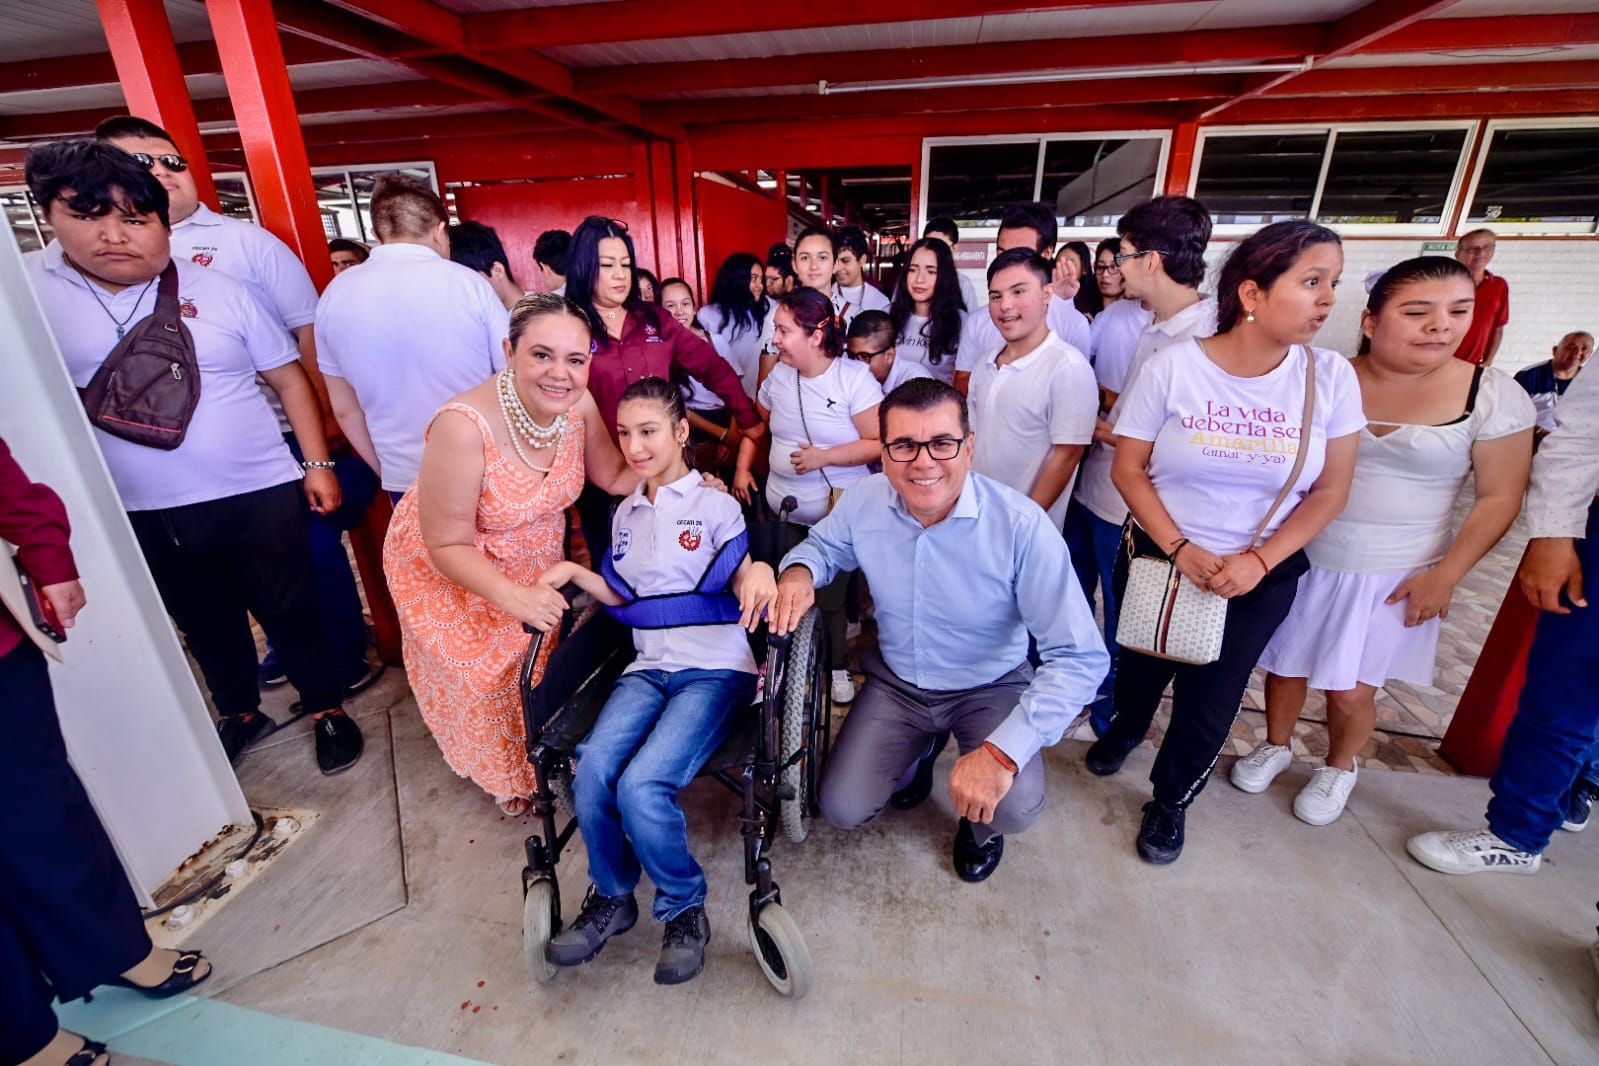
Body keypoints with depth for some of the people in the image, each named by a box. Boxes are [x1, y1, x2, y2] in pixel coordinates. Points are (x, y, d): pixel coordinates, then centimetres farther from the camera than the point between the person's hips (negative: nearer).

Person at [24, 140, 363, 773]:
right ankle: (239, 713, 41)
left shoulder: (219, 291, -2)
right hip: (145, 517, 2)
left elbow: (288, 377, 2)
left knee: (289, 612, 9)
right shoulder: (25, 291, 0)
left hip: (260, 495, -2)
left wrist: (317, 464, -2)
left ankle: (328, 708, 28)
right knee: (205, 625, 19)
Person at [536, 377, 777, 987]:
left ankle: (684, 909, 5)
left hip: (715, 669, -5)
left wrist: (760, 572, -28)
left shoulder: (715, 505, 1)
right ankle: (611, 897, 9)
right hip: (648, 668, 5)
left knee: (641, 786, -25)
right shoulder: (626, 514, 18)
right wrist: (575, 573, 5)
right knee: (591, 772, -21)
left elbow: (741, 587, -5)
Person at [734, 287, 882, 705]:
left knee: (829, 598, 7)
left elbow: (880, 443, -15)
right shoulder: (778, 376, 4)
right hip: (782, 512, 5)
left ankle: (836, 666, 33)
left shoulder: (855, 378, -12)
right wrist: (742, 469, 7)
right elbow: (755, 426, 18)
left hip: (837, 514, -4)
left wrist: (823, 456, -20)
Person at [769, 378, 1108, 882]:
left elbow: (1080, 658, -26)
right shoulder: (864, 502, -17)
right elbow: (823, 544, 7)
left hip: (991, 689, -2)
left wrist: (1003, 752, -35)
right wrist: (799, 571, -19)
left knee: (1013, 809, -26)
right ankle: (920, 748, 28)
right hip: (896, 682, 3)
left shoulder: (1022, 526, -28)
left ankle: (980, 825, 15)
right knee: (841, 810, -4)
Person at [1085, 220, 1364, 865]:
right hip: (1158, 556, -1)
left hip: (1262, 575, 1)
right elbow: (1129, 469, -11)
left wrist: (1257, 561, -15)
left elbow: (1330, 490, -3)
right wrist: (1181, 551, -18)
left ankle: (1171, 801, 37)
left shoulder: (1330, 376, -8)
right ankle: (1127, 726, 54)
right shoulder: (1172, 365, -14)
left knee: (1210, 699, 11)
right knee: (1141, 665, 19)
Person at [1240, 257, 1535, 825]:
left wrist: (1445, 574, -9)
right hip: (1301, 559, 1)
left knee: (1351, 691, 6)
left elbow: (1498, 498, -3)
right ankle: (1275, 746, 41)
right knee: (1285, 666, 14)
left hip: (1393, 575, -1)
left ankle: (1338, 767, 36)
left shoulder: (1493, 395, -8)